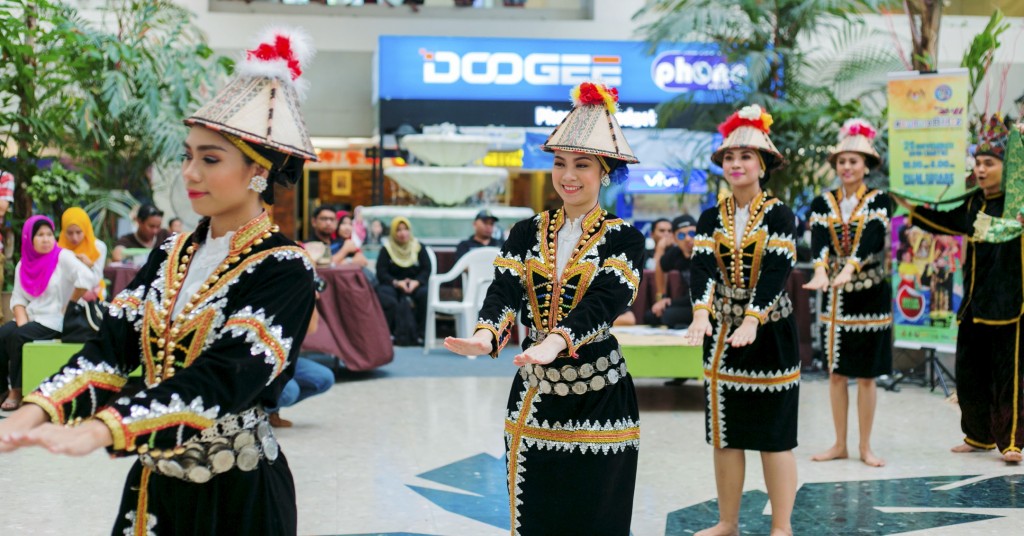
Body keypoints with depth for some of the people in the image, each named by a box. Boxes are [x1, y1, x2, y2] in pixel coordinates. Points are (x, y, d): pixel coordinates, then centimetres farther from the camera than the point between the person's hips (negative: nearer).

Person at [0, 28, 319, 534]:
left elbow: (225, 377, -27)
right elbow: (112, 344, -2)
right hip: (154, 485, 6)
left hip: (236, 494, -6)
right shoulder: (170, 255, 5)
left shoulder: (283, 271, -15)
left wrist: (102, 429, -38)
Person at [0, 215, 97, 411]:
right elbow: (18, 299, 7)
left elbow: (87, 279, -19)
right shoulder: (23, 265, 12)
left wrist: (68, 306, -12)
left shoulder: (63, 257, -5)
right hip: (30, 319, 5)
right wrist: (22, 322, -11)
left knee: (17, 337, -27)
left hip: (54, 321, -5)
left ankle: (17, 390, -14)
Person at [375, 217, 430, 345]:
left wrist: (416, 282, -20)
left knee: (425, 294, -32)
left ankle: (419, 333, -21)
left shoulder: (419, 248, 9)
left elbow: (426, 270, 1)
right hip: (392, 285, -1)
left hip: (415, 285, 1)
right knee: (388, 301, -35)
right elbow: (381, 273, -3)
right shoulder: (386, 250, 5)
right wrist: (397, 282, -20)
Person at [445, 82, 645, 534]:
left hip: (597, 398, -3)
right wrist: (484, 336, -31)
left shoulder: (623, 239, -4)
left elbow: (604, 301, -20)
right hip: (534, 396, 3)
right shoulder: (526, 233, 7)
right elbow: (505, 291, -8)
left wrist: (555, 342, -39)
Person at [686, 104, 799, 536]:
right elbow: (702, 268, -8)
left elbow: (776, 271, -18)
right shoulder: (711, 218, 5)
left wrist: (752, 321, -30)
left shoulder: (778, 215, -6)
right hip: (722, 332, 4)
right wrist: (701, 313, -27)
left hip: (770, 333, -4)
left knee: (774, 435, 0)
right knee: (725, 433, 9)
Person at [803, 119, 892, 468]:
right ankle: (840, 444, 17)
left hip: (869, 295, -3)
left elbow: (872, 238, -20)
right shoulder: (823, 203, 4)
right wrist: (820, 271, -35)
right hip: (833, 298, 3)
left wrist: (848, 269, -38)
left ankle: (865, 447, 12)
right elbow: (818, 240, -13)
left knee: (866, 374, 2)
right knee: (836, 372, 8)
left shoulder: (879, 201, -3)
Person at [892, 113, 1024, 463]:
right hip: (973, 303, 7)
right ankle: (979, 436, 25)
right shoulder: (974, 204, 13)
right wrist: (910, 209, 30)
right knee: (970, 373, 12)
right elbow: (945, 223, 29)